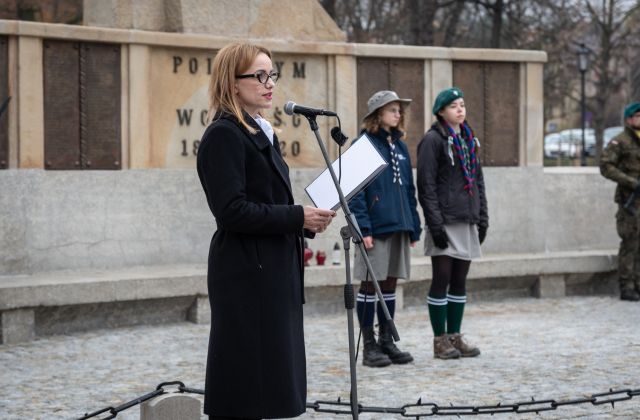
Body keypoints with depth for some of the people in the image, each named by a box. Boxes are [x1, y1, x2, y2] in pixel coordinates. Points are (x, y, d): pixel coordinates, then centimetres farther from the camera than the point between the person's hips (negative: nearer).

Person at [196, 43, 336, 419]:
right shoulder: (223, 135, -12)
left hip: (272, 272, 9)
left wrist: (307, 220, 4)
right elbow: (232, 211, -21)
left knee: (268, 374, 12)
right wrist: (297, 218, -18)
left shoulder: (262, 133, 16)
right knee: (243, 381, -6)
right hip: (246, 274, -9)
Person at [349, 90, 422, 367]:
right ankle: (369, 346, 5)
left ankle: (386, 341, 18)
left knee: (390, 283, 11)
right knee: (370, 284, -1)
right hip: (375, 227, -7)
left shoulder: (400, 146, 15)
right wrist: (363, 227, -19)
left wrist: (413, 226, 13)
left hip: (398, 227, 7)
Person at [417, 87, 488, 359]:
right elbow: (426, 186, -12)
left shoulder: (469, 140, 16)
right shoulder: (433, 140, -7)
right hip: (445, 222, -7)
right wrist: (435, 224, -17)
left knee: (460, 282, 9)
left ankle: (455, 336, 16)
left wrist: (482, 218, 12)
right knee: (442, 280, -3)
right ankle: (440, 341, 2)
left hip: (467, 221, 7)